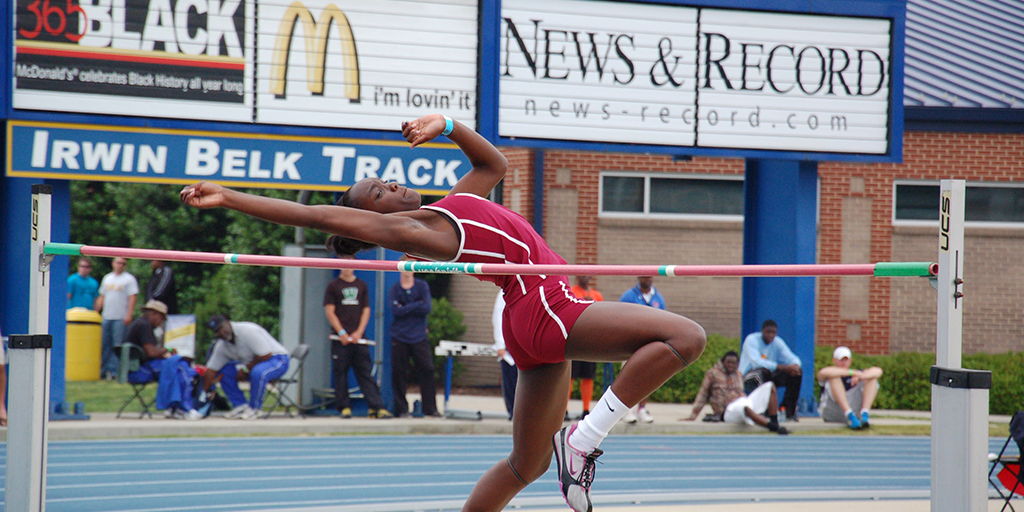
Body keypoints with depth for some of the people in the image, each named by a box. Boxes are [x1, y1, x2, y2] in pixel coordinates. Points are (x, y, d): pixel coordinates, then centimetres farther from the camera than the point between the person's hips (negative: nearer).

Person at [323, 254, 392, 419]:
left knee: (366, 373, -2)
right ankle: (344, 407, 6)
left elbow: (366, 311, 11)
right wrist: (342, 333, -11)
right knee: (340, 373, -2)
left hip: (359, 338, 2)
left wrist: (359, 332, -3)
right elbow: (329, 311, 0)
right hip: (340, 339, -2)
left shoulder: (361, 285, 14)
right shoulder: (333, 286, 6)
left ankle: (376, 407, -8)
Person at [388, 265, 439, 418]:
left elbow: (427, 308, -6)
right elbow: (395, 311, -10)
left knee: (427, 371, -6)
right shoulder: (394, 290, 5)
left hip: (419, 337, 0)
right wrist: (417, 305, -10)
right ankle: (401, 409, 8)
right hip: (399, 338, 0)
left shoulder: (422, 286, 6)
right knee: (398, 374, -2)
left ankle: (430, 409, 0)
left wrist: (405, 308, -8)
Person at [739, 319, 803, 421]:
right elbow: (756, 362, -30)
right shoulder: (751, 340, -16)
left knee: (797, 373, -12)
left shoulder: (777, 342, 2)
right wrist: (783, 367, -37)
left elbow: (792, 358, -3)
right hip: (748, 376, -6)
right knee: (763, 371, -39)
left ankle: (789, 411, -12)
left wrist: (795, 366, -31)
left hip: (768, 377, 6)